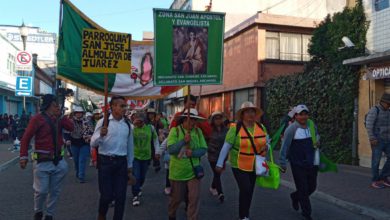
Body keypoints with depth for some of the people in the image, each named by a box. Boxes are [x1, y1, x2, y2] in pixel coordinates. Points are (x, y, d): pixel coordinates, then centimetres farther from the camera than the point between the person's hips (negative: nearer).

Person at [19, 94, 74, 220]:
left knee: (55, 191, 12)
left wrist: (60, 115, -8)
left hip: (58, 161, 5)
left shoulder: (59, 119, 8)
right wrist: (24, 156, -15)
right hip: (43, 162, -5)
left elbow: (71, 127, -5)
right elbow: (26, 138, -10)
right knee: (41, 191, 2)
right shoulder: (37, 119, -9)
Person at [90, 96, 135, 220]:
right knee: (107, 195, 2)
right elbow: (93, 144, -7)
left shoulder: (127, 125, 7)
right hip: (105, 162, -3)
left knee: (120, 196, 6)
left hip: (121, 163, 3)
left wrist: (130, 169, 15)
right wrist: (100, 135, -28)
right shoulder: (103, 122, -4)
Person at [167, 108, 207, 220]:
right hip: (178, 171, -1)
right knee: (176, 198, 16)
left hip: (193, 171, 2)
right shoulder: (175, 130, -10)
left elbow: (203, 149, -3)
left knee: (194, 198, -4)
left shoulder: (198, 131, -2)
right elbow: (170, 150, -18)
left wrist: (193, 153, -22)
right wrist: (183, 141, -30)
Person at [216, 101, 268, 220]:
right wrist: (220, 164, -13)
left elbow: (266, 142, 11)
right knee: (245, 189, -14)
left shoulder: (261, 127, -2)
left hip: (255, 166, 5)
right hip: (239, 166, -5)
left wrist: (266, 149, -12)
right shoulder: (235, 128, -17)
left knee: (249, 191, 16)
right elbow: (226, 147, -14)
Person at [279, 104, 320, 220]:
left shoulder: (311, 125, 2)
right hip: (297, 164, -6)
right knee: (303, 189, 1)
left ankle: (295, 196, 43)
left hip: (311, 163, 6)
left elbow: (316, 135, 23)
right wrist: (283, 163, -10)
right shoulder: (291, 129, -14)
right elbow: (284, 147, -12)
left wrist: (317, 141, -1)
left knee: (312, 187, 15)